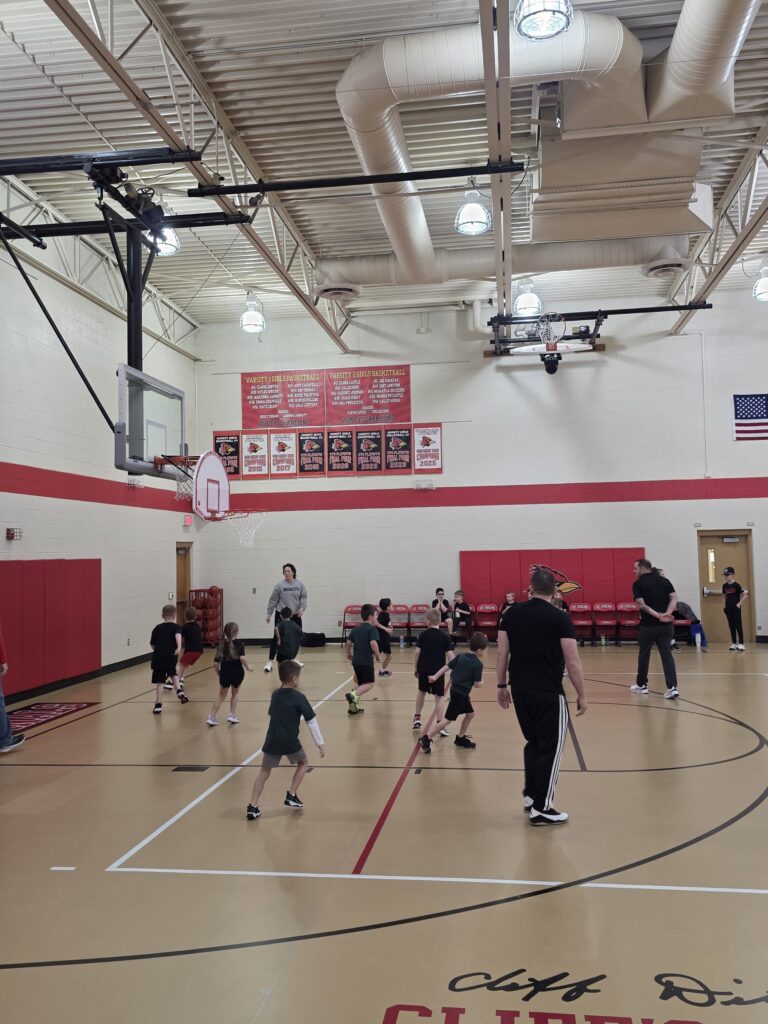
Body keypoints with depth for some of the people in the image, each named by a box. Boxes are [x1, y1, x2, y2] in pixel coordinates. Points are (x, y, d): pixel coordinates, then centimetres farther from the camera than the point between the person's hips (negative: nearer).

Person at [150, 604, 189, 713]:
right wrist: (179, 647, -33)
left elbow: (152, 644, 19)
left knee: (160, 681, 3)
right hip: (171, 656, -1)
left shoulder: (157, 628, 14)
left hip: (158, 656, 1)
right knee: (172, 673, 26)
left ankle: (158, 705, -1)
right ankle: (179, 691, 5)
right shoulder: (176, 627, 5)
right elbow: (178, 636, -18)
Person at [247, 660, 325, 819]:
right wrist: (320, 743, -1)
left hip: (272, 741, 4)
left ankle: (252, 807, 4)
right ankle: (291, 795, 18)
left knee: (264, 772, 13)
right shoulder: (299, 697, -6)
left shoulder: (275, 695, 9)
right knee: (304, 762, 23)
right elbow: (311, 721, -6)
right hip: (290, 742, -4)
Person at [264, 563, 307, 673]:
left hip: (295, 615, 3)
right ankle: (270, 661, -2)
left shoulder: (300, 584, 2)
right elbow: (273, 600, 0)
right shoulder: (279, 585, -5)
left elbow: (303, 598, 5)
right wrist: (269, 614, 2)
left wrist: (302, 608, -12)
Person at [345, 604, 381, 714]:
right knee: (369, 683, -1)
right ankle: (353, 695, -23)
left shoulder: (356, 629, 13)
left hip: (356, 661, 7)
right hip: (366, 662, -7)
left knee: (360, 683, 19)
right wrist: (378, 655, -9)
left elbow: (348, 642, 13)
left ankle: (353, 706, 17)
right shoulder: (372, 629, -9)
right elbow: (373, 643, -23)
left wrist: (349, 654, 30)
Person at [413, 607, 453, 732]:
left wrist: (415, 667, 5)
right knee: (440, 696, 2)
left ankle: (417, 718, 33)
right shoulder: (444, 636, -6)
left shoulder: (423, 635, -3)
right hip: (438, 670, -2)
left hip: (423, 669, 2)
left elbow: (417, 652, -5)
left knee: (422, 691, 24)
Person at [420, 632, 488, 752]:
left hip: (455, 691, 9)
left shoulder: (460, 657, 7)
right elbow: (477, 684, -13)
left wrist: (435, 677, 9)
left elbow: (447, 666, 6)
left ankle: (460, 738, 29)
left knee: (470, 714, 20)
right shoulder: (478, 664, -13)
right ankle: (426, 738, -3)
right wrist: (482, 682, 9)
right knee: (448, 718, -4)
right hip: (459, 694, -9)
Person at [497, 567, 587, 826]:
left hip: (519, 689, 5)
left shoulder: (512, 613, 4)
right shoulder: (560, 619, -8)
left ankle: (530, 795, 26)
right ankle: (541, 809, 9)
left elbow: (502, 653, 6)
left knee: (534, 742, 22)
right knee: (551, 747, 6)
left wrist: (502, 685, 16)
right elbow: (573, 662, -8)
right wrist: (581, 695, 2)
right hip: (548, 693, -5)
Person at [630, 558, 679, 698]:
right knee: (667, 654, 3)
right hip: (666, 624, 3)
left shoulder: (638, 583, -4)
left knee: (644, 654, 12)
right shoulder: (664, 580, 9)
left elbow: (641, 604, -16)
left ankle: (641, 685, 25)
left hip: (648, 625, -3)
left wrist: (657, 615, -18)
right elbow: (674, 598, -1)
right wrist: (667, 613, -12)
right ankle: (672, 687, -9)